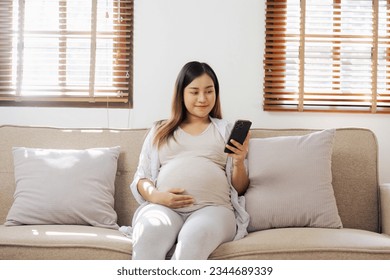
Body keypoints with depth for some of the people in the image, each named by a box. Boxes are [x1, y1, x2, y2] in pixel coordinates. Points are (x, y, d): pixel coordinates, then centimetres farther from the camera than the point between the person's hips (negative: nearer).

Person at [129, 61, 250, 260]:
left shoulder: (227, 131, 21)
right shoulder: (159, 131, 24)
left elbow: (240, 189, 17)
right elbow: (141, 178, 17)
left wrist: (239, 162, -5)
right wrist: (155, 196, -6)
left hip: (213, 207, 0)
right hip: (163, 207, 1)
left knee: (195, 236, -39)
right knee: (149, 233, -37)